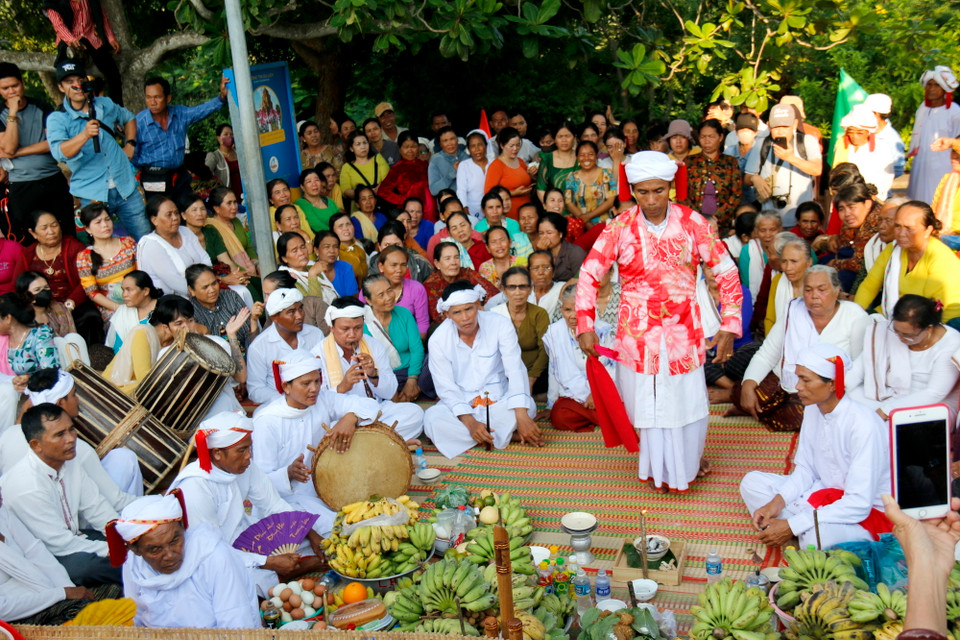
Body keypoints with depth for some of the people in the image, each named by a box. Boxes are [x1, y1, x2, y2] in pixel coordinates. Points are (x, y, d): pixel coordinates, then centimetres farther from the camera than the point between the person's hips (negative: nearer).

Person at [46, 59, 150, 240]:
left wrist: (130, 144, 15)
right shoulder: (56, 119, -6)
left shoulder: (105, 105, 9)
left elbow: (128, 118, 31)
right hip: (92, 195, -3)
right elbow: (59, 153, -24)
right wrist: (85, 134, -39)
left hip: (125, 187, 4)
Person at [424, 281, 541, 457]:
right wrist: (470, 423, -28)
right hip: (461, 404, 1)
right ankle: (507, 435, -23)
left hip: (498, 400, -1)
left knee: (528, 406, -31)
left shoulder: (499, 324, -11)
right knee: (432, 419, -31)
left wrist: (521, 416, -31)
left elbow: (515, 371, -17)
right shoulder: (438, 340, -10)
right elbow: (447, 388, -11)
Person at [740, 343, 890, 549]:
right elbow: (805, 469, 6)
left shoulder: (863, 425, -28)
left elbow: (859, 504, -29)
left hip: (869, 512, -8)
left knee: (817, 533, -38)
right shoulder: (813, 409, -3)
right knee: (752, 483, -1)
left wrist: (791, 526, -28)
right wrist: (777, 502, -14)